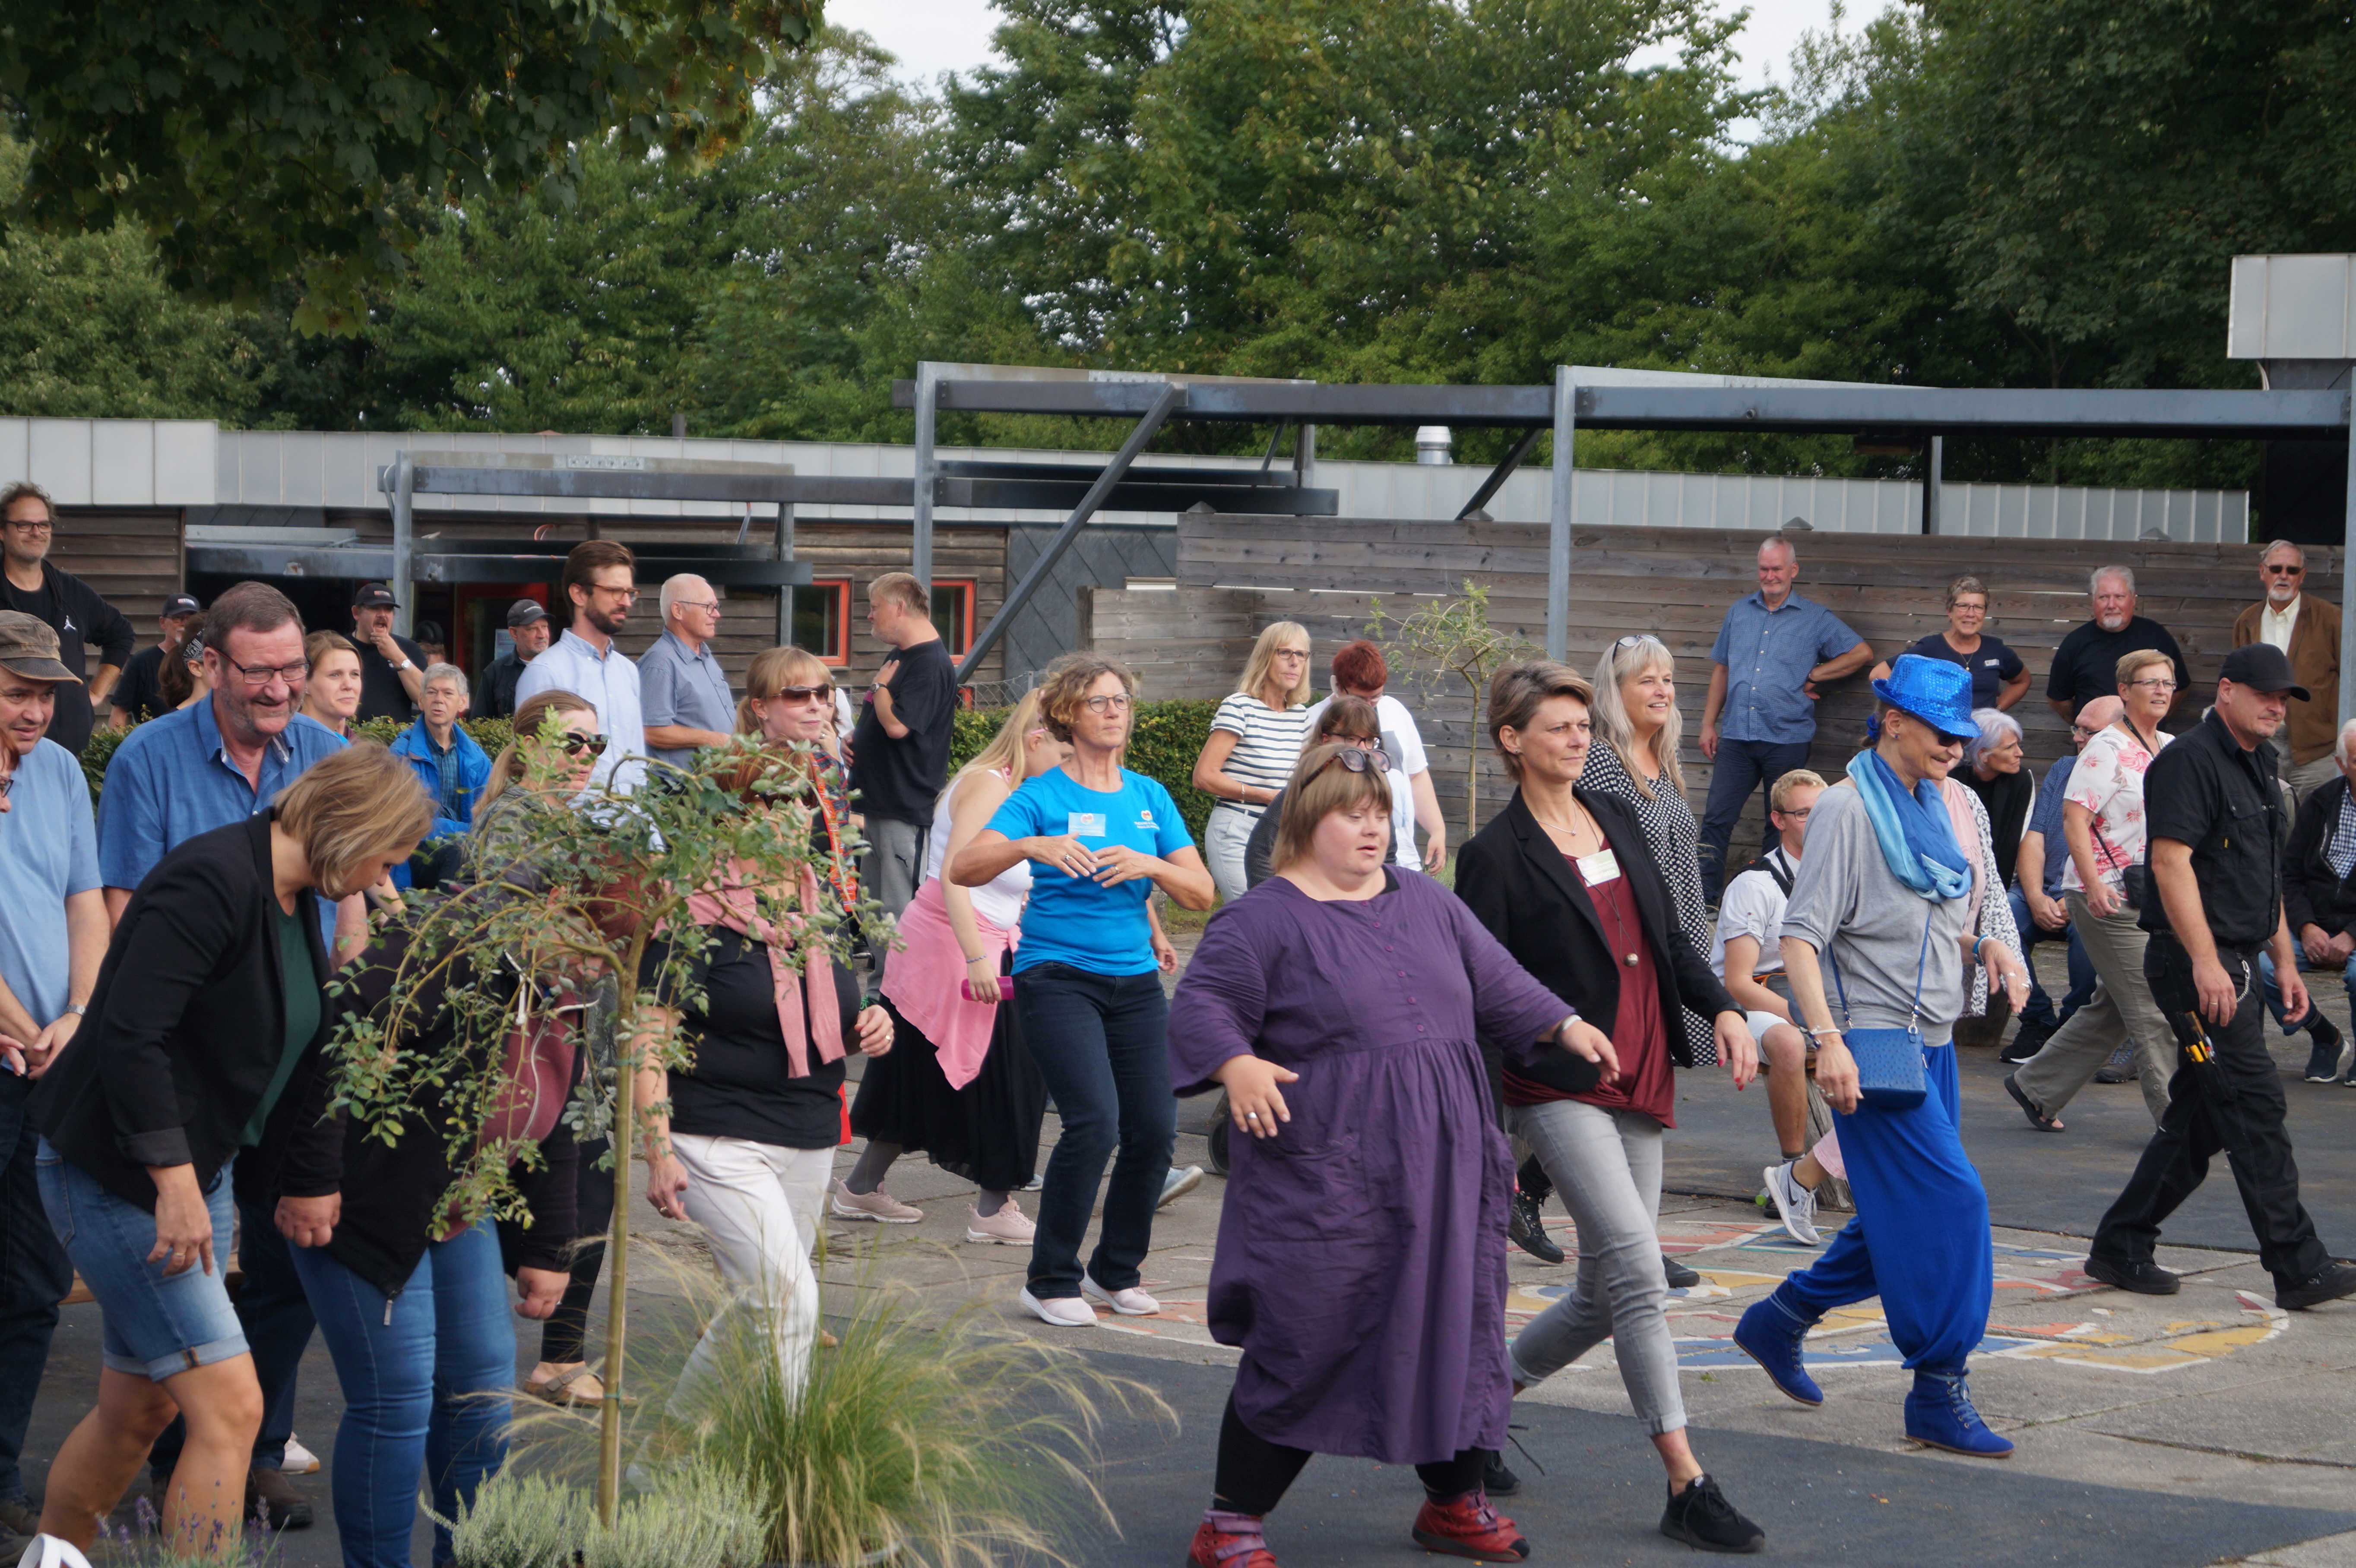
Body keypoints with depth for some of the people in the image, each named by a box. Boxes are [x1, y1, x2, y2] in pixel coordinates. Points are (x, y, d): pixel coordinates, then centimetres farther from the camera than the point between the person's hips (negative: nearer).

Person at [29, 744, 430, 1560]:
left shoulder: (294, 899, 9)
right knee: (231, 1407, -13)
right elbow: (131, 1033, -27)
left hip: (197, 1172, 10)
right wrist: (174, 1181, -27)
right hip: (118, 1179, -10)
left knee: (140, 1408, 15)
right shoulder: (211, 881, -21)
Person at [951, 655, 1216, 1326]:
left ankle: (1116, 1272, 19)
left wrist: (1148, 865, -11)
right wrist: (1032, 846, -28)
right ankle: (1051, 1279, -5)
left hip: (1135, 981, 5)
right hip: (1057, 975, -5)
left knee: (1155, 1131, -1)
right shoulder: (1042, 795, -2)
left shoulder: (1149, 797, 11)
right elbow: (963, 869, -13)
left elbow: (1203, 892, 7)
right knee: (1094, 1123, -19)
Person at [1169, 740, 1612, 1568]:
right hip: (1328, 1179, -6)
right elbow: (1201, 1006, -10)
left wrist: (1566, 1027, 6)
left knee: (1456, 1325, 10)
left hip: (1444, 1172, 6)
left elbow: (1497, 985, 20)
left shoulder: (1426, 901, 14)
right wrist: (1238, 1066, -28)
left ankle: (1456, 1501, 25)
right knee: (1304, 1345, -5)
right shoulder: (1265, 918, -5)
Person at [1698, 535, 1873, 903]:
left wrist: (1814, 676, -1)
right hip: (1736, 735, 3)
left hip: (1787, 738, -2)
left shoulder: (1815, 619, 4)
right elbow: (1721, 669, 18)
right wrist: (1709, 723, 12)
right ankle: (1703, 897, -3)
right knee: (1717, 818, -5)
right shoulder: (1740, 611, 14)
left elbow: (1863, 653, 3)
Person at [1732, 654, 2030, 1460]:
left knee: (1903, 1217, 12)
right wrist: (1827, 1041, -24)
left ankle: (1779, 1319, 30)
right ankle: (1938, 1393, -5)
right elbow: (1801, 935, -15)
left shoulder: (1961, 807, 11)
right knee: (1949, 1202, -12)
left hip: (1933, 1040, 8)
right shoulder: (1848, 808, -11)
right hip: (1874, 1038, -8)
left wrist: (1995, 944, -6)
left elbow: (1988, 908, 18)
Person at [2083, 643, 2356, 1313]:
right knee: (2254, 1106, -12)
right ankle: (2298, 1269, -13)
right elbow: (2171, 860, -19)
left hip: (2236, 965, 10)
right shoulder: (2190, 761, -10)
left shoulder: (2258, 771, 20)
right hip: (2197, 963, -10)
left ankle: (2121, 1248, 18)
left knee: (2199, 1120, 11)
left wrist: (2285, 962, 20)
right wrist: (2205, 961, -24)